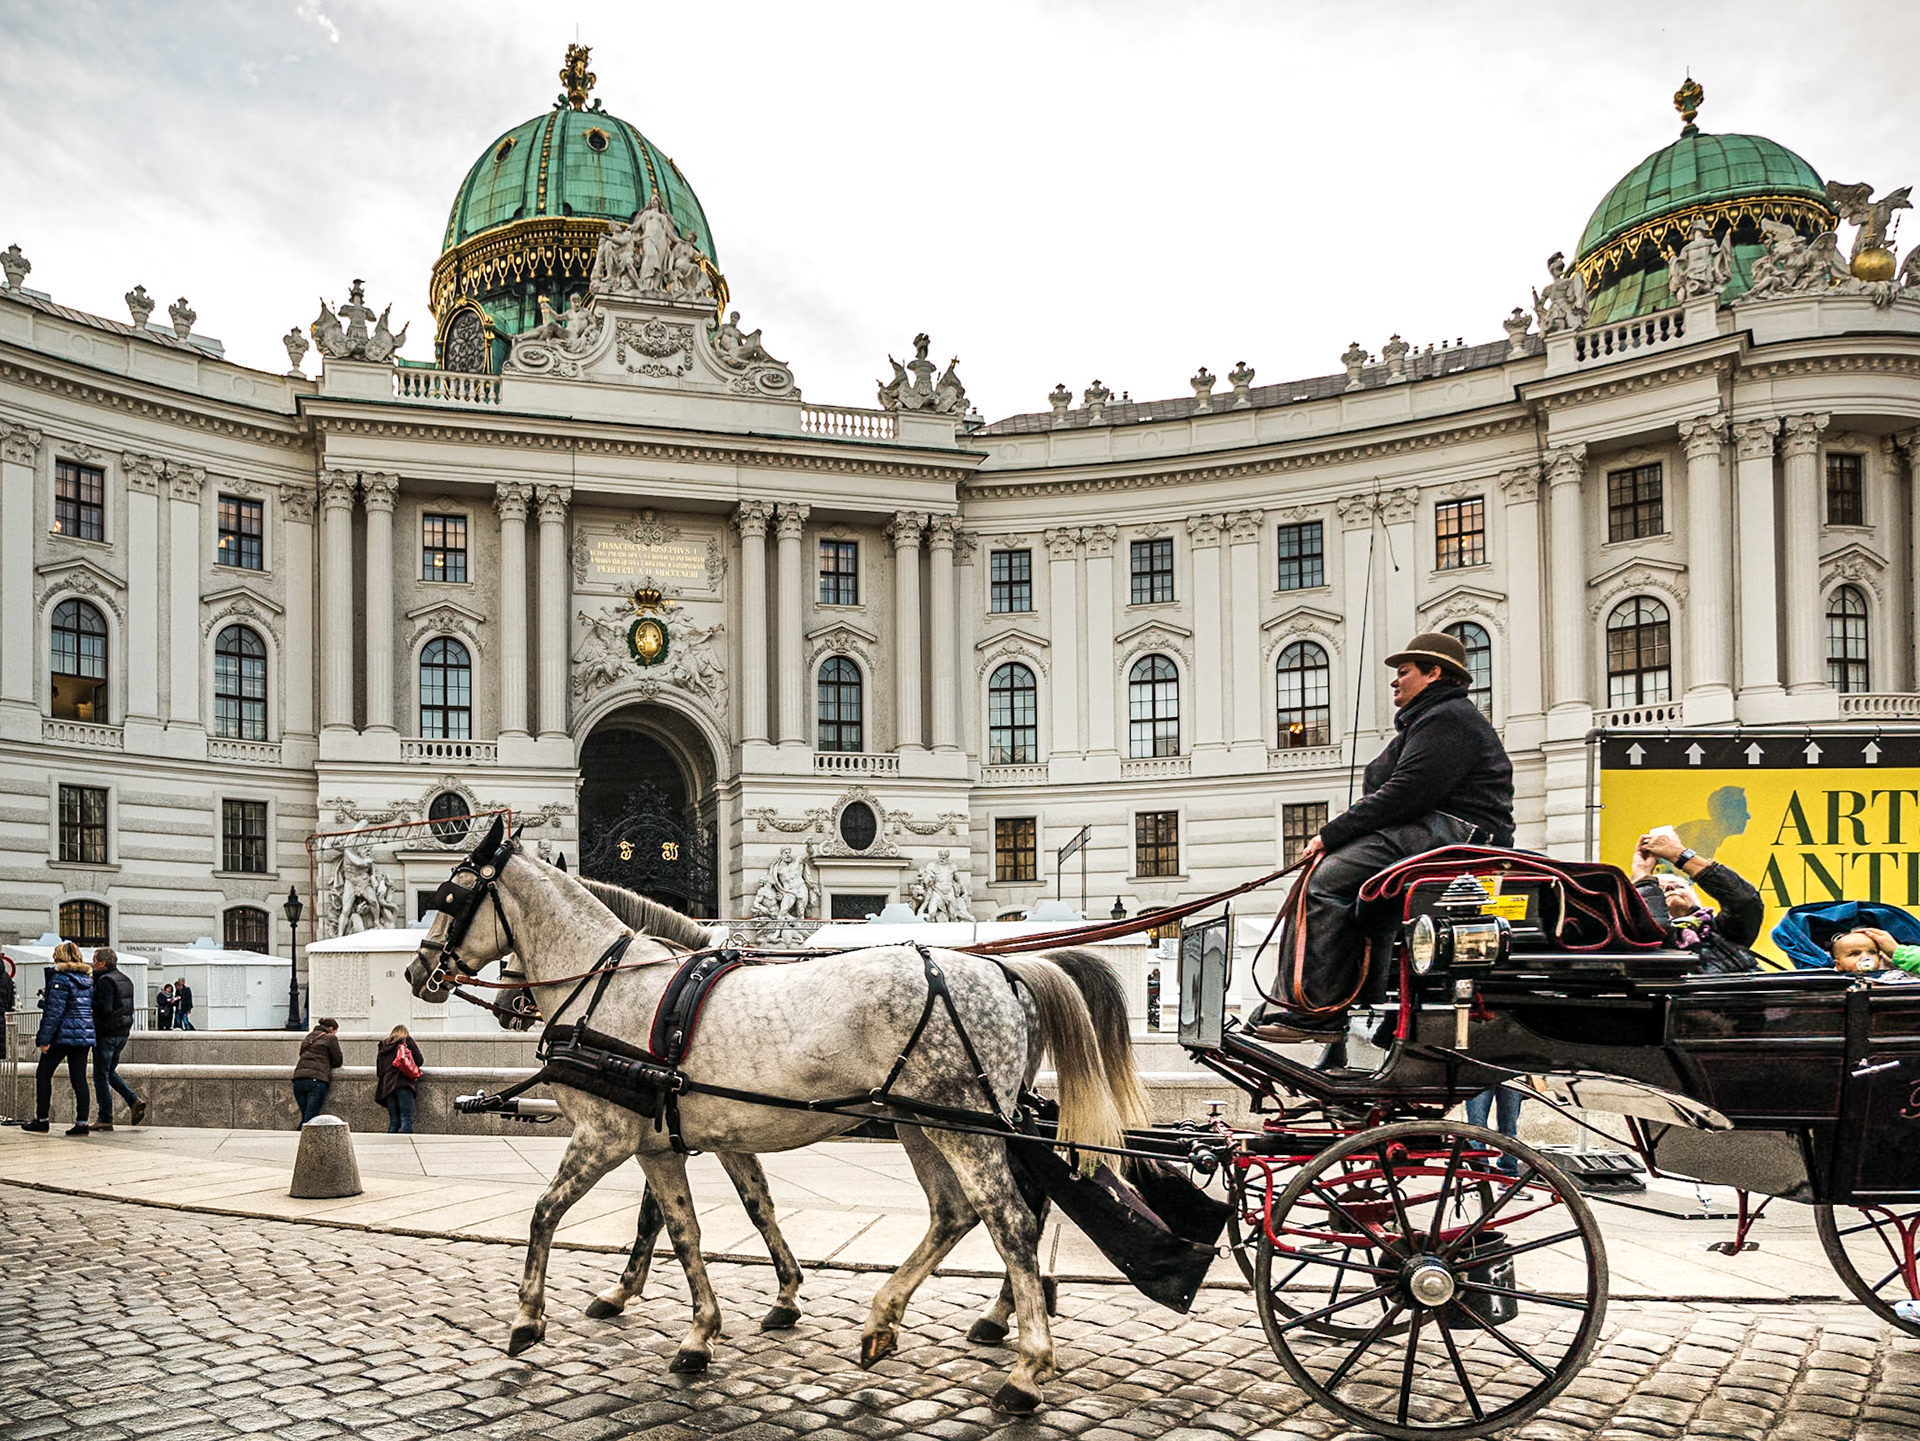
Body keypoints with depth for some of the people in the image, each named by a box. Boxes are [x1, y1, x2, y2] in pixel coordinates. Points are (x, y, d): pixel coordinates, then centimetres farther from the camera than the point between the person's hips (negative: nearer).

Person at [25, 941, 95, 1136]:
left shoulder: (60, 978, -10)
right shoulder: (88, 979, 13)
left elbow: (54, 1011, -14)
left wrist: (44, 1038, -13)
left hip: (63, 1035, -6)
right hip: (85, 1033, 6)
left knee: (43, 1076, 9)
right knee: (79, 1079, 5)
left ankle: (41, 1120, 12)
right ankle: (81, 1122, 0)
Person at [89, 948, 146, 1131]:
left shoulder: (105, 980, -15)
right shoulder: (125, 979, 13)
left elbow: (106, 1007, -25)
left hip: (106, 1034, -9)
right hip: (123, 1033, 9)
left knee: (101, 1076, 0)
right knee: (110, 1071, 20)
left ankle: (105, 1119, 1)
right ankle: (134, 1101, 4)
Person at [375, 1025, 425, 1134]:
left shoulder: (383, 1045, 20)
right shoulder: (407, 1041, 9)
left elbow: (378, 1071, 19)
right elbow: (420, 1061, 4)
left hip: (386, 1087, 5)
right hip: (403, 1084, -4)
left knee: (393, 1121, 8)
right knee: (406, 1118, -9)